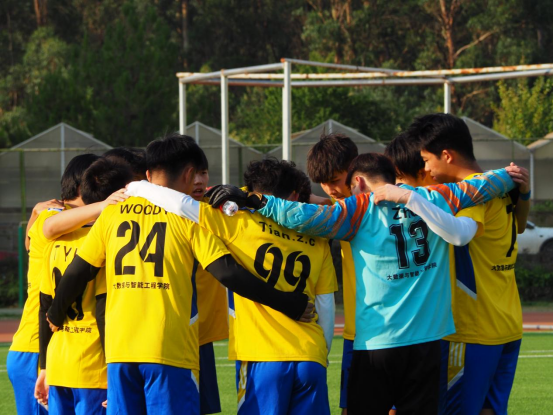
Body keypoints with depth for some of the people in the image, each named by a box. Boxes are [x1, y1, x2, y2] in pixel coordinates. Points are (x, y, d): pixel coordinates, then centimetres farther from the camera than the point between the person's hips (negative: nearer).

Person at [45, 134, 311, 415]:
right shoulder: (189, 215, 1)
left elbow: (77, 272, 13)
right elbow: (228, 274, -7)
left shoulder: (113, 213, 12)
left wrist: (55, 316, 31)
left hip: (119, 349, 4)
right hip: (171, 350, -4)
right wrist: (291, 305, -1)